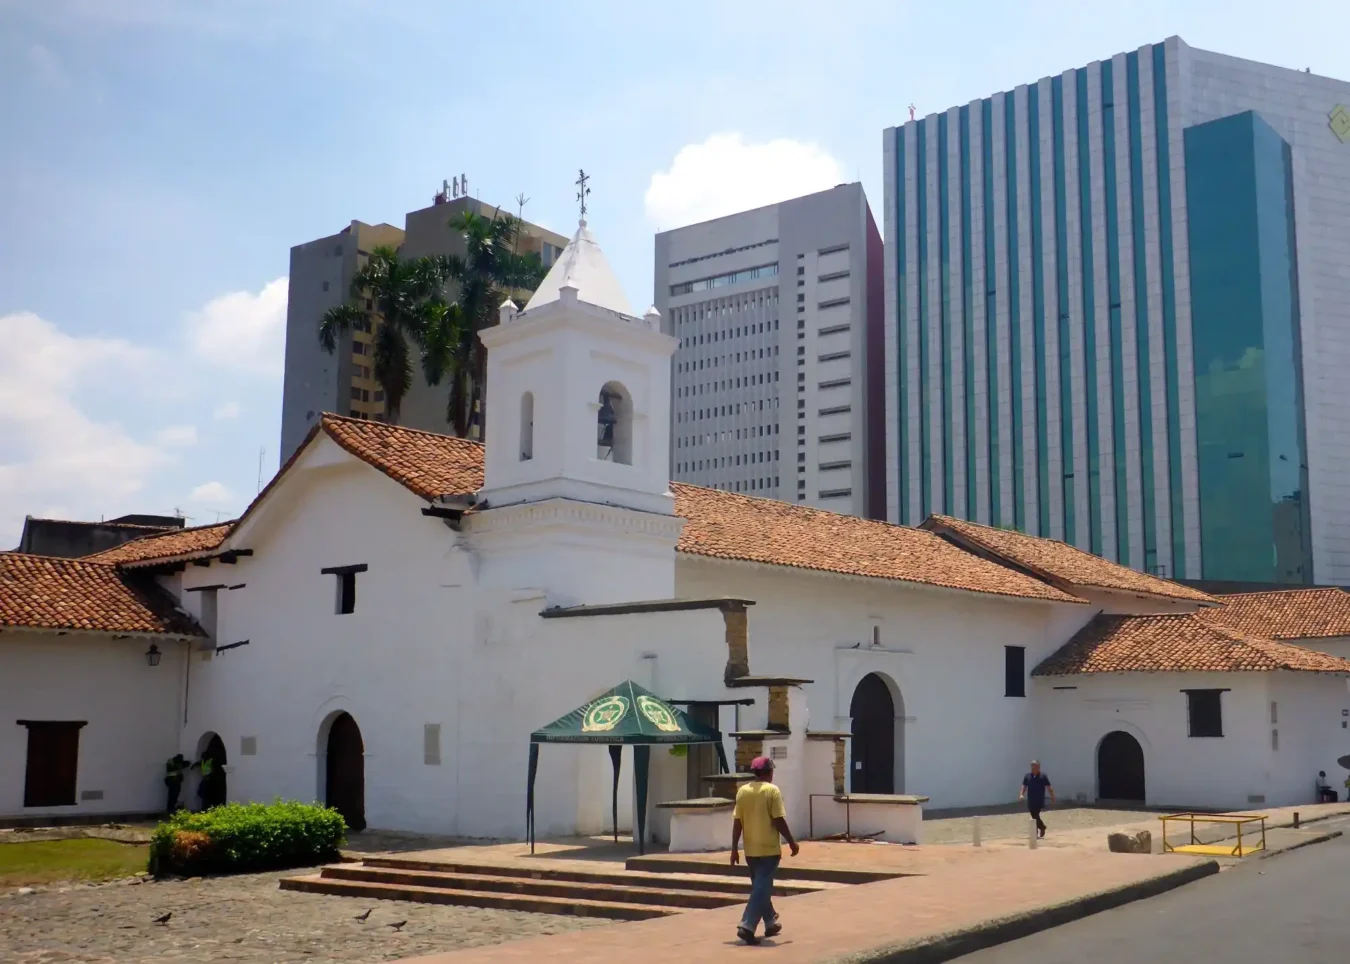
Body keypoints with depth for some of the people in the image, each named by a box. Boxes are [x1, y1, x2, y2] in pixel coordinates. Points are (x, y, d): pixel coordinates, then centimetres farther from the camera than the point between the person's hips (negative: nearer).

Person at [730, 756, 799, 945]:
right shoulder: (772, 791, -10)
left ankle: (771, 924, 30)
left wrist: (735, 848, 7)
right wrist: (791, 842, -2)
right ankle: (747, 926, -16)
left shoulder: (742, 791, 4)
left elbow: (737, 822, 3)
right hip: (769, 848, -6)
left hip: (750, 849, 6)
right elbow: (779, 821, -13)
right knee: (762, 888, -5)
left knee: (760, 886, 19)